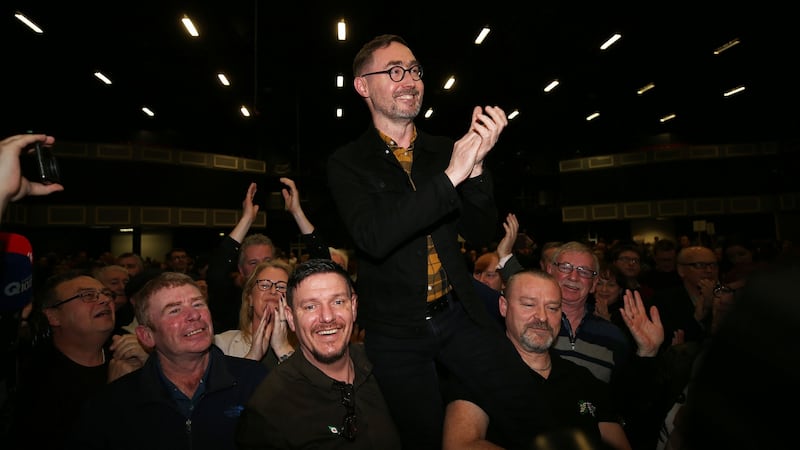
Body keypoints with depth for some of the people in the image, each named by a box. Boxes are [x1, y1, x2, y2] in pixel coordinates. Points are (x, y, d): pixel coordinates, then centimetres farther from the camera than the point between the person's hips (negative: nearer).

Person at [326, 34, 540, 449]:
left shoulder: (444, 150, 3)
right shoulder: (347, 162, -6)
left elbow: (480, 235, 0)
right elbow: (373, 238, -24)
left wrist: (474, 166, -17)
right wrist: (450, 176, -27)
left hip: (460, 316, 3)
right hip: (396, 332, -2)